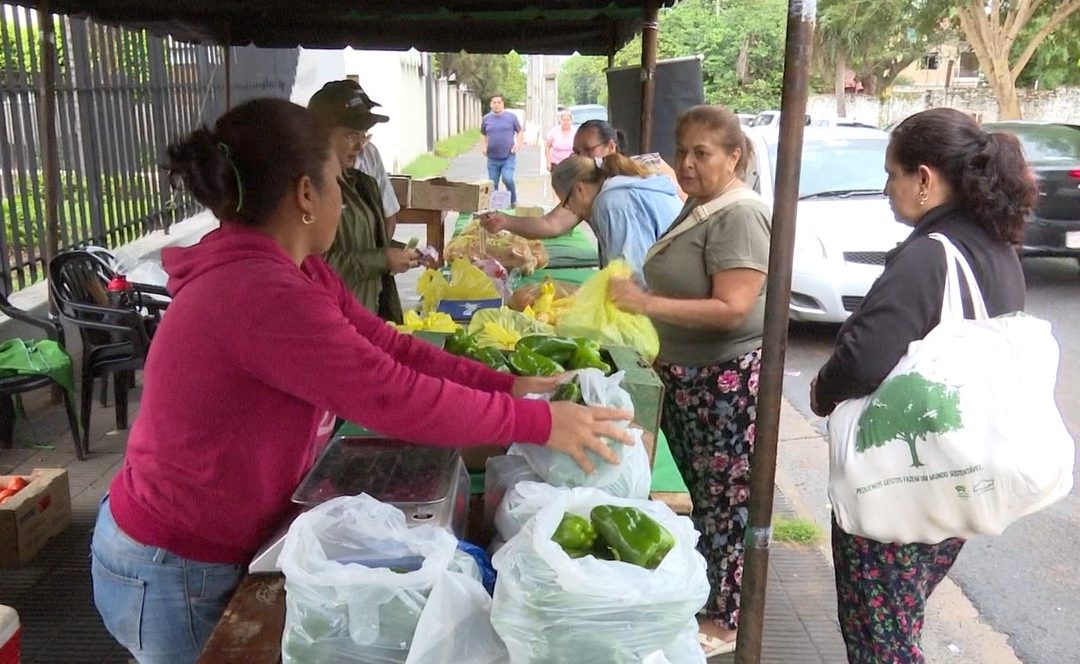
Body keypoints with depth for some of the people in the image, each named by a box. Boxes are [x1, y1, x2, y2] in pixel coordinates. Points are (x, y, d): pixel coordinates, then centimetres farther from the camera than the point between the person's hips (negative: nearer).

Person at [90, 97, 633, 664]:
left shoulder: (288, 271, 0)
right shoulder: (261, 294, -31)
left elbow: (388, 346, -1)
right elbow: (395, 397, -31)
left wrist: (506, 386, -7)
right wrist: (539, 423, -23)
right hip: (174, 573, -9)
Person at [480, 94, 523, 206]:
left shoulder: (511, 117, 2)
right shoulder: (486, 119, 8)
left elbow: (520, 131, 10)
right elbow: (483, 134, 22)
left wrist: (518, 143, -6)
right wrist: (483, 146, 6)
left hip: (508, 156, -3)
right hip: (492, 158, 3)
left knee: (507, 179, -20)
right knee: (493, 184, 5)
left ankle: (513, 201, 2)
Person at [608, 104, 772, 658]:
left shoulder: (739, 214, -20)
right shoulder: (698, 205, 10)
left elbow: (732, 309, -28)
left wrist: (648, 304, -31)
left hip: (726, 381, -9)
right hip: (686, 377, 9)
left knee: (724, 499, 5)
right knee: (702, 491, 21)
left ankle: (724, 620, 21)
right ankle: (702, 595, 38)